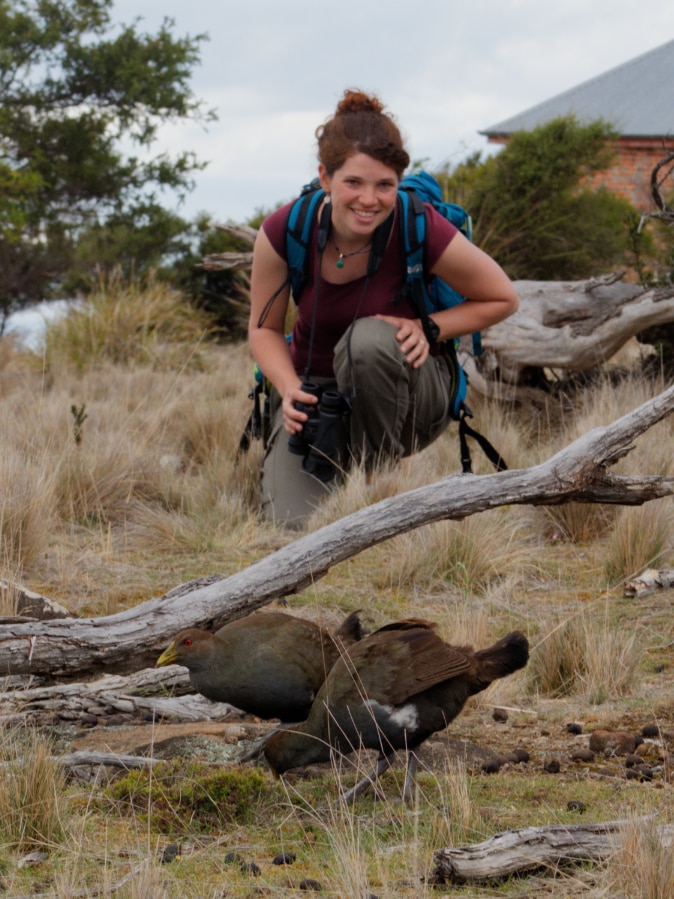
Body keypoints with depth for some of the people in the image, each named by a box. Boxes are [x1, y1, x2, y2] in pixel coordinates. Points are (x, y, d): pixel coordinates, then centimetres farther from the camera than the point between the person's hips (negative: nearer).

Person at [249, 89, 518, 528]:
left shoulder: (421, 229, -23)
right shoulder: (283, 233, -18)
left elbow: (503, 299, -7)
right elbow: (265, 328, -2)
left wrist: (429, 328, -21)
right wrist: (290, 389, -21)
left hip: (403, 390, -2)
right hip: (317, 388, 2)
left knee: (370, 339, -37)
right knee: (293, 523, -21)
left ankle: (376, 472, -13)